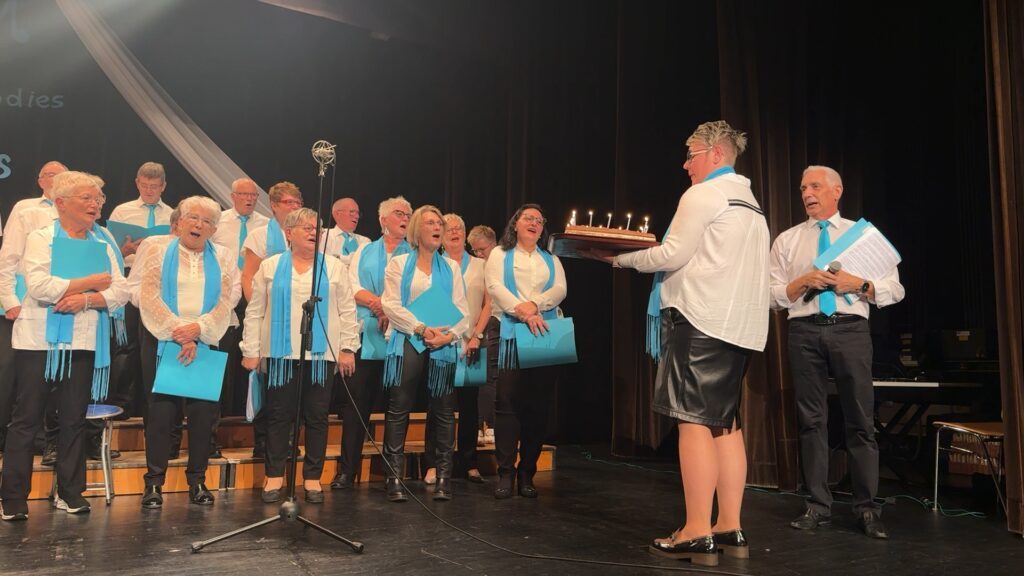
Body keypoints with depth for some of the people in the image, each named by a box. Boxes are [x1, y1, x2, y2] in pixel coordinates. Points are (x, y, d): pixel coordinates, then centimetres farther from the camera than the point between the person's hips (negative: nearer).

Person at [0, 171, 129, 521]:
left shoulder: (103, 247, 12)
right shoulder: (40, 239, 0)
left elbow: (120, 293, 1)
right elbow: (39, 287, -15)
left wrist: (86, 299, -15)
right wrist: (92, 282, -10)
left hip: (83, 344, 4)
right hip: (39, 341, -3)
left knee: (74, 419, 9)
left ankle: (70, 492, 19)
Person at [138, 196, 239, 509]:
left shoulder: (224, 258, 9)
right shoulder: (160, 251, 5)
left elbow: (227, 302, -1)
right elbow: (149, 298, -5)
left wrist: (197, 329, -16)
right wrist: (178, 333, -14)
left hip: (206, 345, 1)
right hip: (165, 341, -1)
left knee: (204, 411, 1)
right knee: (162, 410, -1)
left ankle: (197, 480, 13)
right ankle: (154, 482, 8)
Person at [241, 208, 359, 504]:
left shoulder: (334, 268, 8)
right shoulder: (271, 266, 8)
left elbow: (347, 311, 6)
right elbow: (255, 312, 7)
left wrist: (348, 348, -1)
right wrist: (250, 351, 2)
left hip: (321, 354, 0)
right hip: (281, 352, 0)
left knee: (317, 416, 5)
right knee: (279, 415, 4)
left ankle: (313, 477, 15)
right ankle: (274, 475, 16)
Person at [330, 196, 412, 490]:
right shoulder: (364, 251, 17)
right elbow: (352, 285, 4)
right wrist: (379, 303, -12)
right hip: (364, 333, 1)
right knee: (356, 399, -2)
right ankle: (347, 468, 4)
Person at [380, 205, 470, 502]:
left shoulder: (451, 267, 16)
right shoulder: (399, 263, 10)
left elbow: (462, 310, 8)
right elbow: (392, 305, -2)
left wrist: (450, 334, -11)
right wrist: (421, 328, -14)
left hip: (443, 346, 2)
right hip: (407, 343, -2)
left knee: (443, 411, 3)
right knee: (399, 409, -2)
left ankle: (444, 477, 10)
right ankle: (394, 477, 4)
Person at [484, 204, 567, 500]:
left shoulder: (551, 260, 22)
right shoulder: (500, 254, 13)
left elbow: (560, 290, 5)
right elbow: (495, 287, -3)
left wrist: (534, 304, -14)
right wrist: (524, 314, -16)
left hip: (545, 335, 3)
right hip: (511, 333, -3)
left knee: (538, 404, 0)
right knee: (508, 402, -8)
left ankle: (527, 473, 7)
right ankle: (505, 473, -4)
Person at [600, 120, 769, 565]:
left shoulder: (703, 195, -5)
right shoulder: (749, 202, 22)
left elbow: (673, 254, -10)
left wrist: (625, 259, 3)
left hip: (701, 319, -9)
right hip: (738, 323, 9)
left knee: (695, 421, -8)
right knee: (725, 422, 9)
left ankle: (697, 533, -6)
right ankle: (730, 528, 12)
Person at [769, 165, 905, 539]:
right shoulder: (787, 240, 12)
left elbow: (894, 289, 6)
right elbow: (773, 296, 6)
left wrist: (858, 284, -11)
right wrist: (803, 282, -11)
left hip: (850, 329, -1)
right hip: (804, 331, 1)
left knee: (860, 420, 0)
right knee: (811, 420, 5)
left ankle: (867, 508, 11)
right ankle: (818, 505, 14)